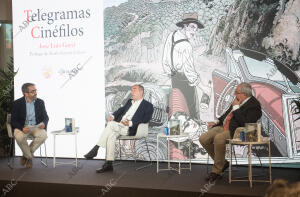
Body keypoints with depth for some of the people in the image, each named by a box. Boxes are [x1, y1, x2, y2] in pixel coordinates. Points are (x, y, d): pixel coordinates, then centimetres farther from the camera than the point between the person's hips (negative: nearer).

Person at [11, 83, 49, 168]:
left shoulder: (40, 102, 5)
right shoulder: (17, 103, -4)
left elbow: (45, 117, 10)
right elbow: (13, 120, -5)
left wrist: (44, 123, -15)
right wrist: (22, 128, -26)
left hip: (36, 127, 3)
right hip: (22, 127, -2)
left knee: (43, 135, -31)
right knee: (19, 137, -37)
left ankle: (26, 155, -7)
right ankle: (30, 156, -8)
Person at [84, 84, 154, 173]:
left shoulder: (148, 106, 7)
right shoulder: (129, 102, 30)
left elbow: (146, 119, -7)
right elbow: (121, 109, 24)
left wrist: (130, 123, -20)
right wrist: (113, 116, 2)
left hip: (129, 129, -6)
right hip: (119, 125, 6)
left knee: (111, 124, -29)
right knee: (111, 135, -27)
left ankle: (96, 148, -25)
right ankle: (108, 164, -26)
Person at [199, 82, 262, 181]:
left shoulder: (254, 105, -10)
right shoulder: (238, 101, 14)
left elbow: (245, 123, -22)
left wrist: (236, 107, -15)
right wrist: (217, 122, 14)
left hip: (236, 131, -9)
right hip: (223, 127, 9)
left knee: (219, 138, -36)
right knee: (203, 139, -6)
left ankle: (217, 170, -17)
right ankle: (223, 163, 9)